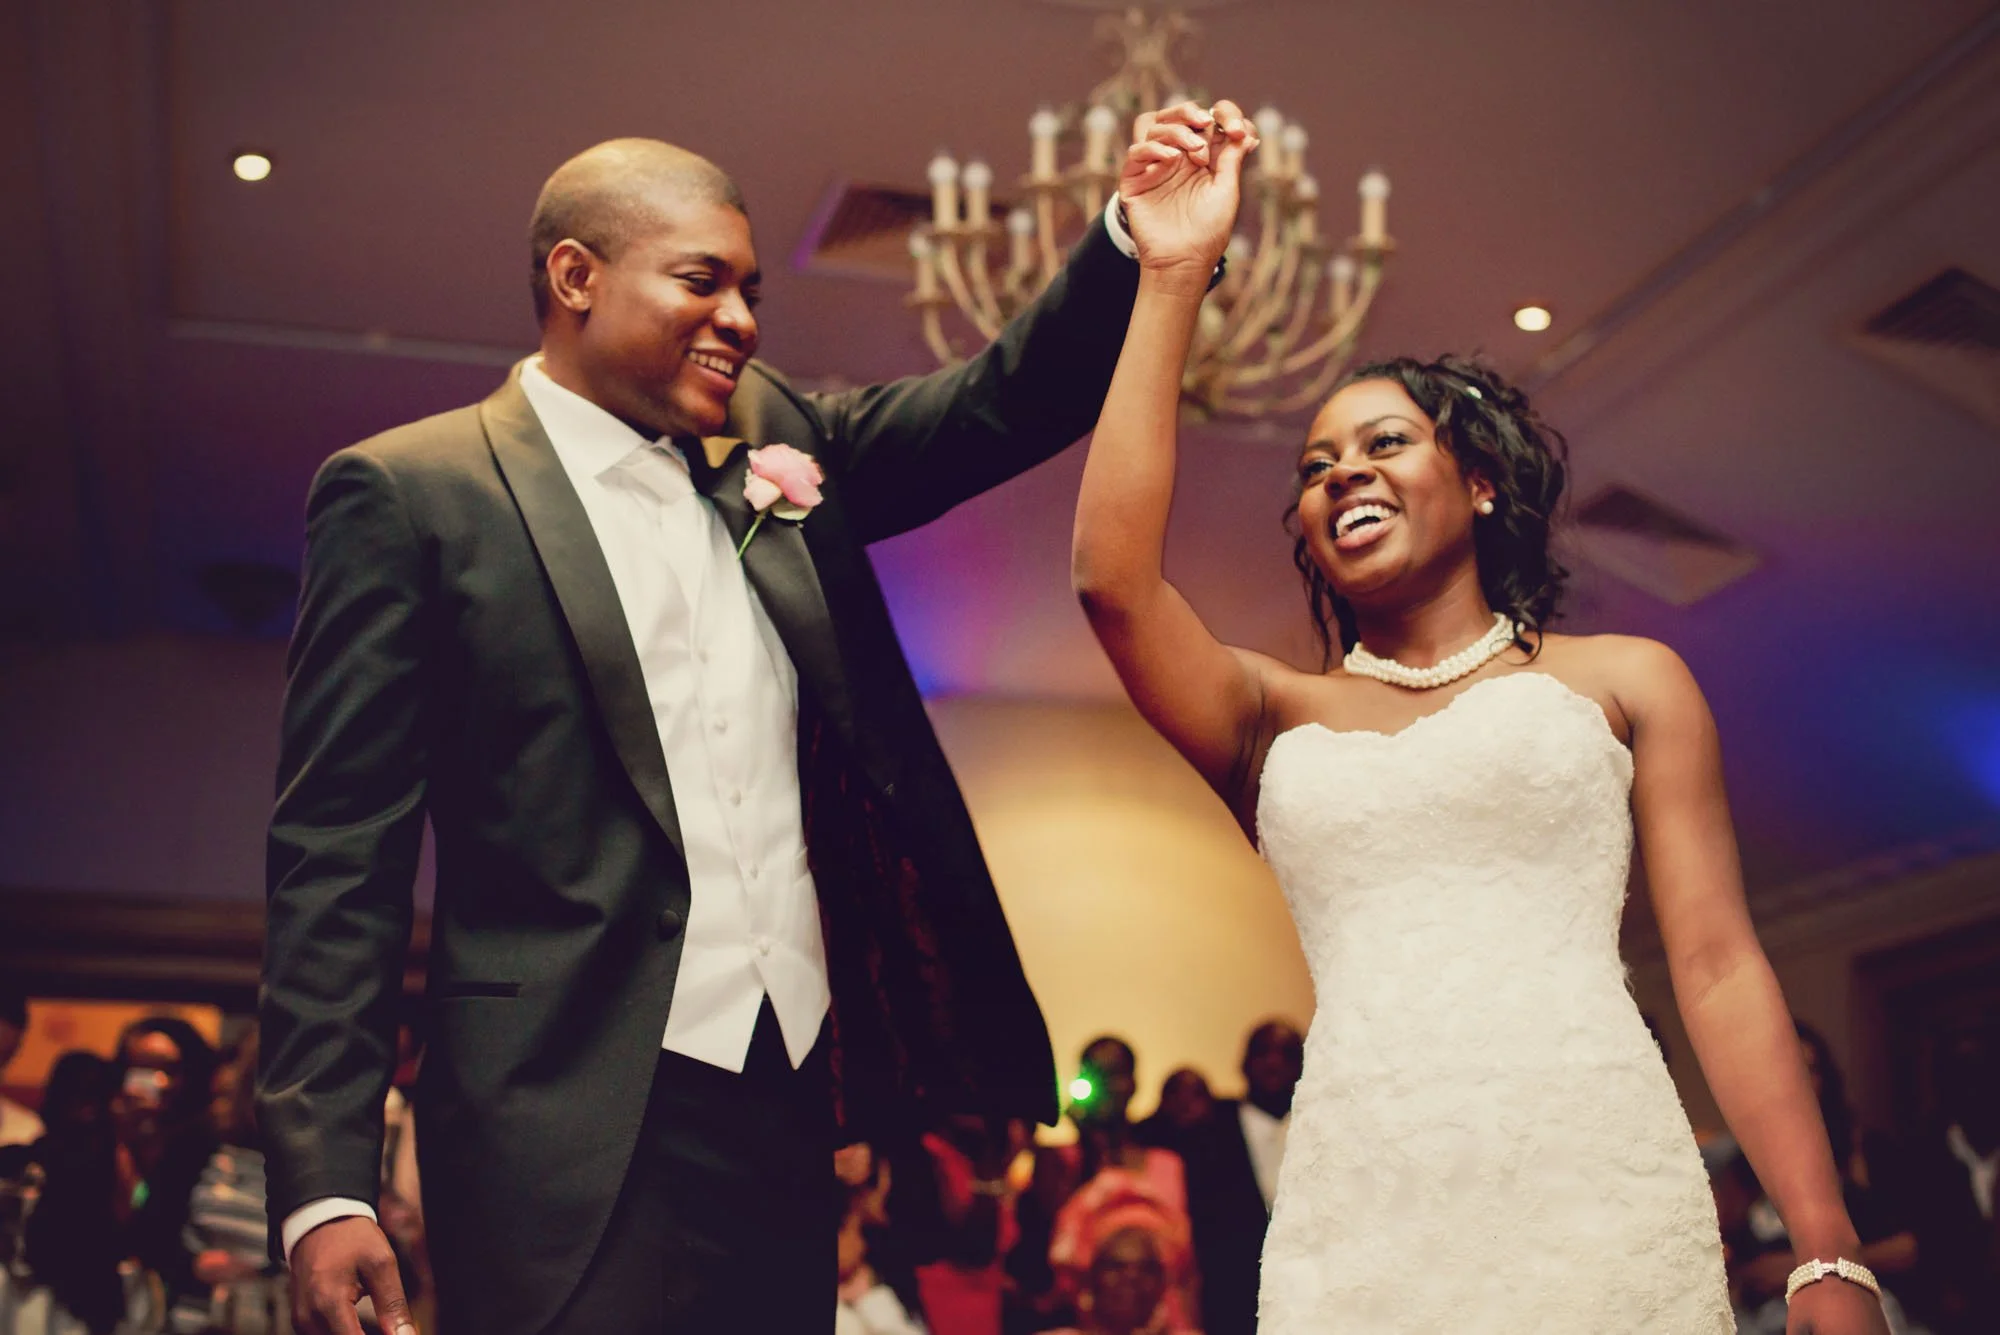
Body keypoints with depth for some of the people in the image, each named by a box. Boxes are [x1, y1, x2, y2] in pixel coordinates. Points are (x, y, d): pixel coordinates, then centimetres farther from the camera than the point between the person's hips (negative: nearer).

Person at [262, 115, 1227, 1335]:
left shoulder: (777, 449, 13)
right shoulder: (415, 494, -3)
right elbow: (338, 858, -6)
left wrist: (1143, 243, -8)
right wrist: (325, 1185, -12)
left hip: (791, 1113, 6)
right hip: (580, 1139, -5)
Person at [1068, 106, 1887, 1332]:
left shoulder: (1622, 681, 12)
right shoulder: (1278, 721, 15)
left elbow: (1720, 966, 5)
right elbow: (1113, 576, -1)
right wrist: (1172, 279, 2)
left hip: (1603, 1218, -1)